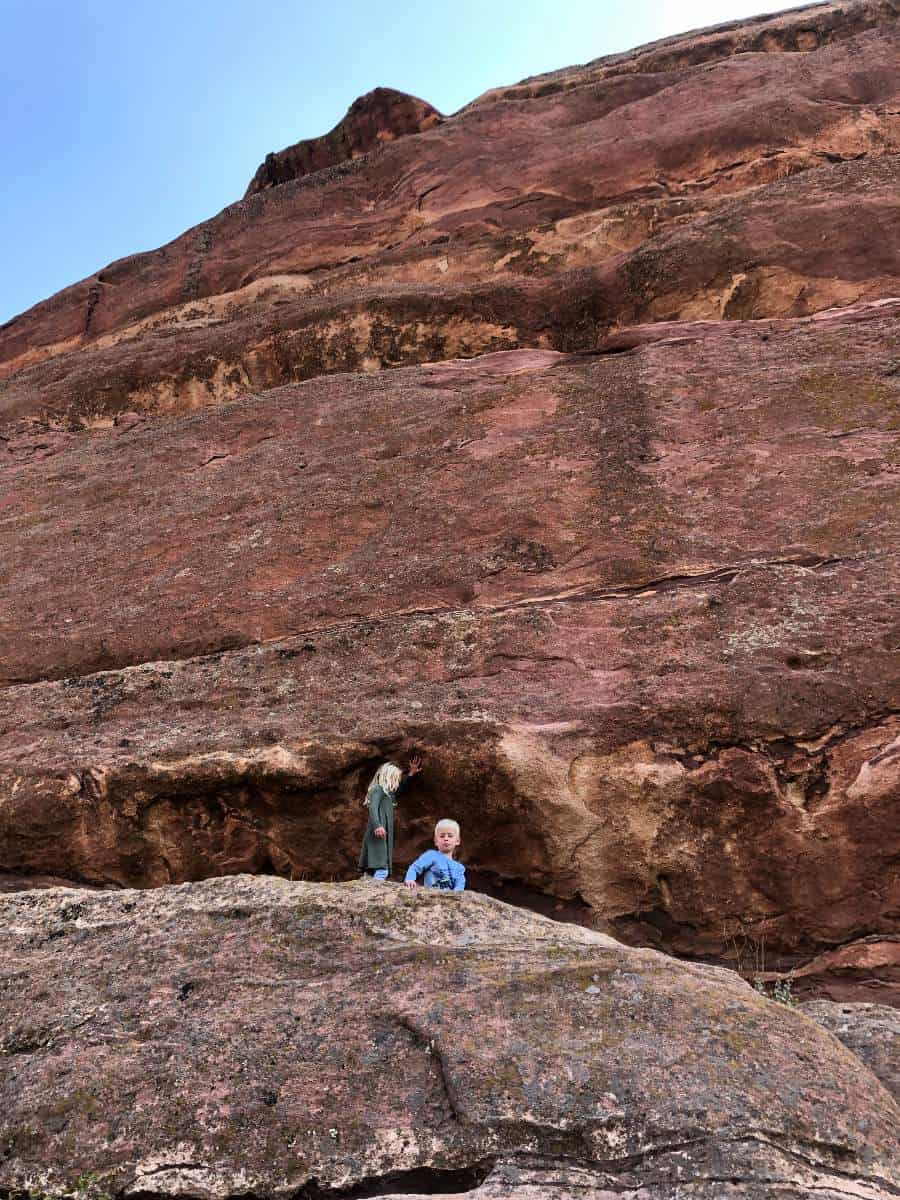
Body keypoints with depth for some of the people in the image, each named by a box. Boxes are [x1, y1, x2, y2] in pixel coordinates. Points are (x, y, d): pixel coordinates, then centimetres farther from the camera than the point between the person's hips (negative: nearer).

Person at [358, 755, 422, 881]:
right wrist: (377, 825, -33)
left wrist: (410, 773, 44)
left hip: (382, 838, 10)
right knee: (381, 871, -22)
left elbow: (399, 788, 43)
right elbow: (373, 807, -20)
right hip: (378, 836, -10)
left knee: (371, 872, 1)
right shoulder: (378, 789, -4)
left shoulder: (388, 793, 24)